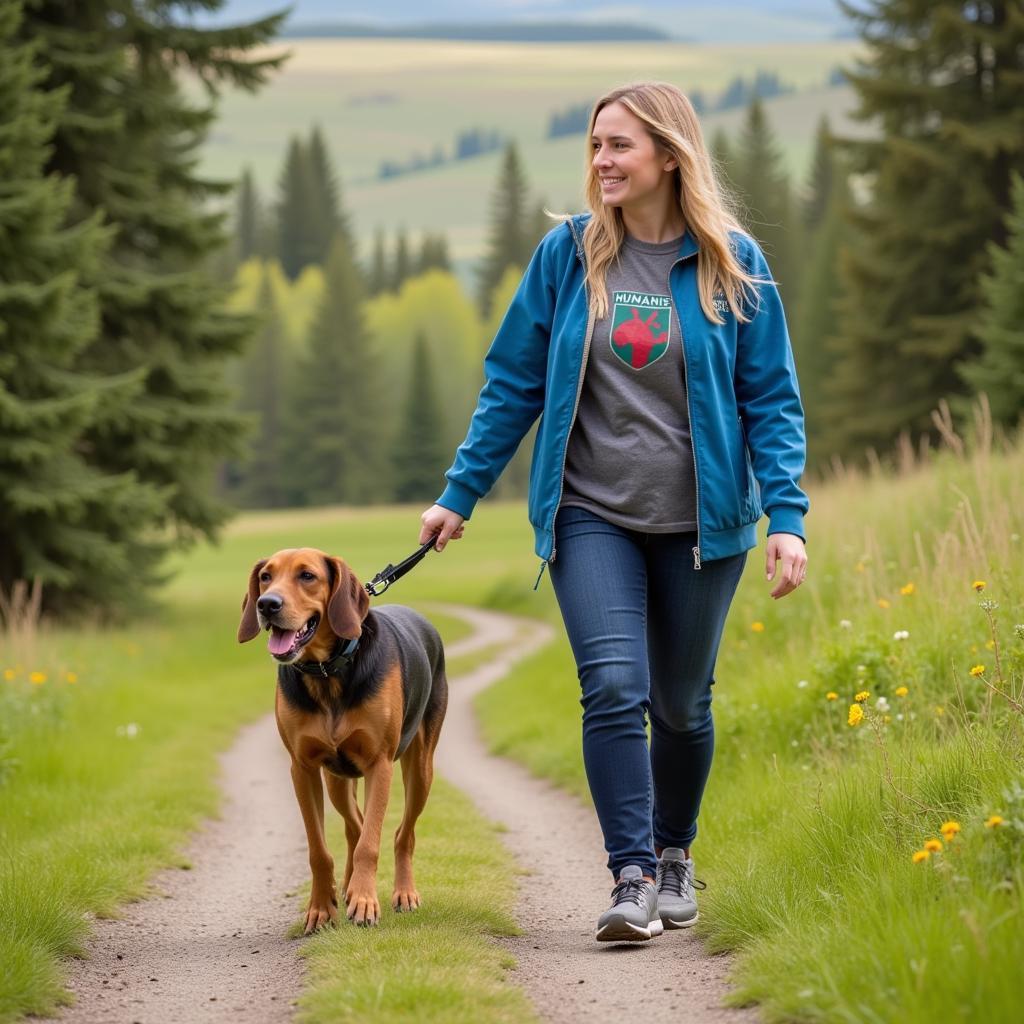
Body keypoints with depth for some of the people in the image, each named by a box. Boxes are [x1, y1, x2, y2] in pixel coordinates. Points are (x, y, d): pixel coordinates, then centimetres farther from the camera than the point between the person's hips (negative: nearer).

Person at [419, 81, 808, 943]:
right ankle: (632, 880, -12)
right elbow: (513, 382, 7)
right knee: (614, 688, -16)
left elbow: (771, 399, -1)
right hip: (592, 517, 0)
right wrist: (459, 495, 6)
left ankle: (674, 857, 33)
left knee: (681, 703, 11)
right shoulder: (567, 255, 0)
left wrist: (787, 518, -10)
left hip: (699, 522, 0)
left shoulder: (733, 263, -3)